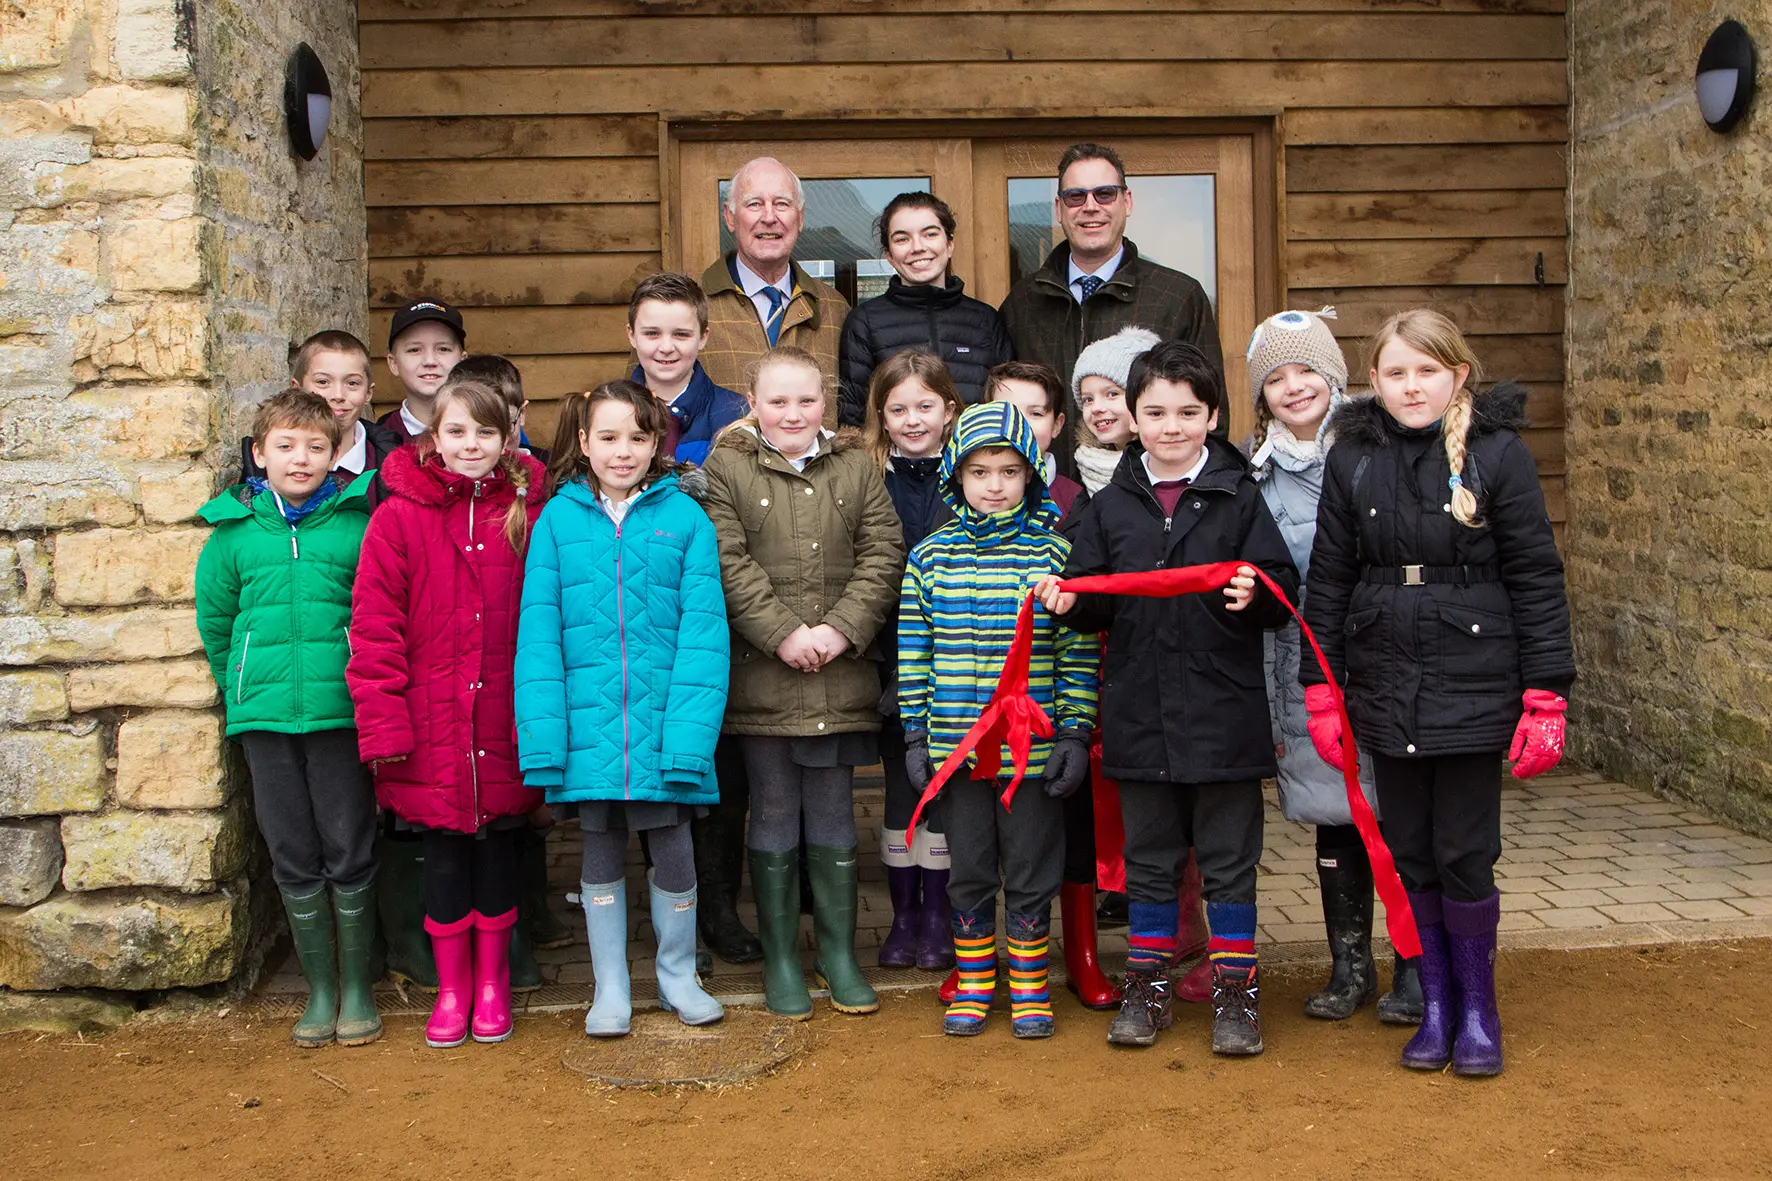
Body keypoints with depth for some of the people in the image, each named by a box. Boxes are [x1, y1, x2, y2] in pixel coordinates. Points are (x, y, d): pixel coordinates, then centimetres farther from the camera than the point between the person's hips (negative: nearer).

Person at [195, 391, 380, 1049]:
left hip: (342, 715, -2)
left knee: (349, 853, 3)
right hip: (264, 718, 2)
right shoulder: (234, 531, 6)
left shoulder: (359, 523, -1)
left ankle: (358, 988, 18)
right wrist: (241, 687, 12)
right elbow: (214, 618, 16)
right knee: (294, 859, 9)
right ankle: (320, 990, 22)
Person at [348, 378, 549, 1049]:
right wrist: (382, 723, -11)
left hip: (503, 729, 1)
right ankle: (451, 987, 28)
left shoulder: (527, 514, 0)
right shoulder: (399, 516, -3)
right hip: (431, 728, -1)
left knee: (497, 848, 13)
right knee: (443, 856, 10)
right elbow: (374, 626, -5)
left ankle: (492, 981, 30)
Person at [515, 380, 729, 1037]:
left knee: (672, 851, 9)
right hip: (589, 728, 1)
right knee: (601, 855, 13)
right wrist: (541, 732, -10)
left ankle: (678, 976, 32)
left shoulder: (684, 517, -2)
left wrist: (688, 730, -15)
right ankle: (610, 989, 29)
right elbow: (539, 631, -2)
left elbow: (702, 630, -6)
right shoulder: (558, 519, 1)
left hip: (663, 724, -1)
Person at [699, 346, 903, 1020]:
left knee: (834, 818, 10)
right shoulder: (725, 469, 1)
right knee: (773, 818, 7)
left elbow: (883, 555, 1)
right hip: (760, 679, -2)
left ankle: (838, 952, 23)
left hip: (841, 681, 2)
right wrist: (784, 633, -16)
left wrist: (839, 629, -11)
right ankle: (780, 959, 19)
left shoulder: (857, 469, 8)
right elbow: (728, 563, -8)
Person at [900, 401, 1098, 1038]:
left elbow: (1078, 650, -1)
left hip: (1036, 745, -2)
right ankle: (973, 984, 27)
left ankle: (1029, 986, 24)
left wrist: (1075, 732, -5)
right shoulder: (930, 556, 3)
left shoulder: (1054, 551, -2)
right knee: (969, 873, 12)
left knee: (1031, 875, 8)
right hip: (955, 742, 2)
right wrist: (916, 735, 4)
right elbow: (914, 652, 6)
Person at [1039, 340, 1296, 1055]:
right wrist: (1069, 601, -11)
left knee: (1229, 860, 7)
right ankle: (1148, 984, 26)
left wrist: (1255, 595, -24)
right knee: (1149, 859, 13)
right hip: (1139, 715, 2)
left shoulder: (1239, 498, 0)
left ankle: (1235, 988, 20)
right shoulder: (1109, 507, 8)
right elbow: (1098, 605, 10)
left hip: (1224, 713, -2)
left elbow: (1284, 590, -4)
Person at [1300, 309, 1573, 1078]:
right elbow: (1327, 580, 7)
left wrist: (1546, 697, -7)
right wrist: (1321, 691, 4)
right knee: (1408, 855, 10)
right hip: (1385, 690, 3)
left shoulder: (1498, 453, -4)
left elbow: (1536, 578, -3)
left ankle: (1478, 1009, 21)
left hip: (1473, 689, -3)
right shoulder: (1354, 459, 4)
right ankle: (1435, 1004, 24)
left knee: (1466, 856, 2)